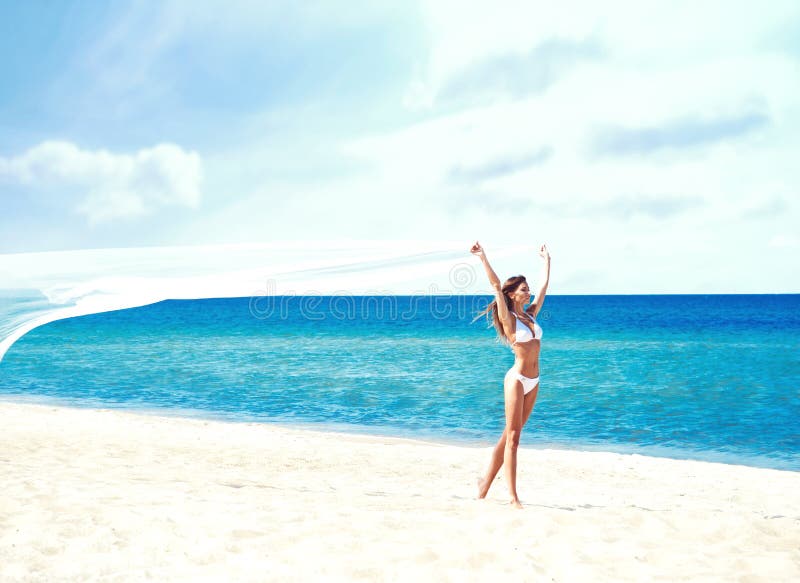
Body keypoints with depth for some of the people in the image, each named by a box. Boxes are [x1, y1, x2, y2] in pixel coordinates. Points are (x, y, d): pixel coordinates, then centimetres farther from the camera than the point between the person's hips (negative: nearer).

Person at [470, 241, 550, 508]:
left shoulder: (530, 315, 11)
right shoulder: (509, 319, -7)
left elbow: (544, 286, 22)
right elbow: (497, 287, -18)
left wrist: (546, 260, 29)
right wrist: (483, 258, -24)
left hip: (533, 382, 7)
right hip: (517, 380, -7)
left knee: (510, 435, 11)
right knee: (512, 437, -5)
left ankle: (486, 482, 21)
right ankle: (513, 496, -5)